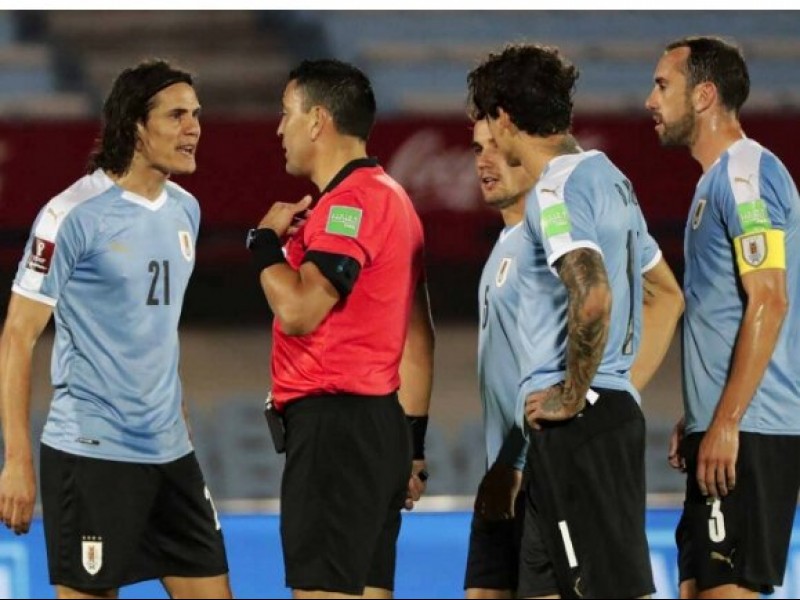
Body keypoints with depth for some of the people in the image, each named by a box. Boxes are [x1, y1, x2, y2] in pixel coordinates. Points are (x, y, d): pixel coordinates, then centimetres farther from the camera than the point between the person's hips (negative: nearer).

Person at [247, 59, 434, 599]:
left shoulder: (352, 200, -12)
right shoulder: (385, 196, 20)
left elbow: (298, 310, -21)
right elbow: (417, 335, 20)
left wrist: (266, 240, -5)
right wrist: (412, 444, 20)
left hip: (334, 422, -11)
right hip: (376, 423, 11)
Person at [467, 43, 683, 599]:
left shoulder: (557, 188, -12)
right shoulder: (609, 177, 17)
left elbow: (592, 296, -28)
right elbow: (668, 295, 27)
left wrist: (573, 396, -17)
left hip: (578, 424, -10)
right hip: (617, 408, 10)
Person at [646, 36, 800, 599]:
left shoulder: (745, 172, -11)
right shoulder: (719, 178, 20)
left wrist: (726, 422, -22)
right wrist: (695, 420, 21)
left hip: (747, 430, -10)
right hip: (723, 429, 10)